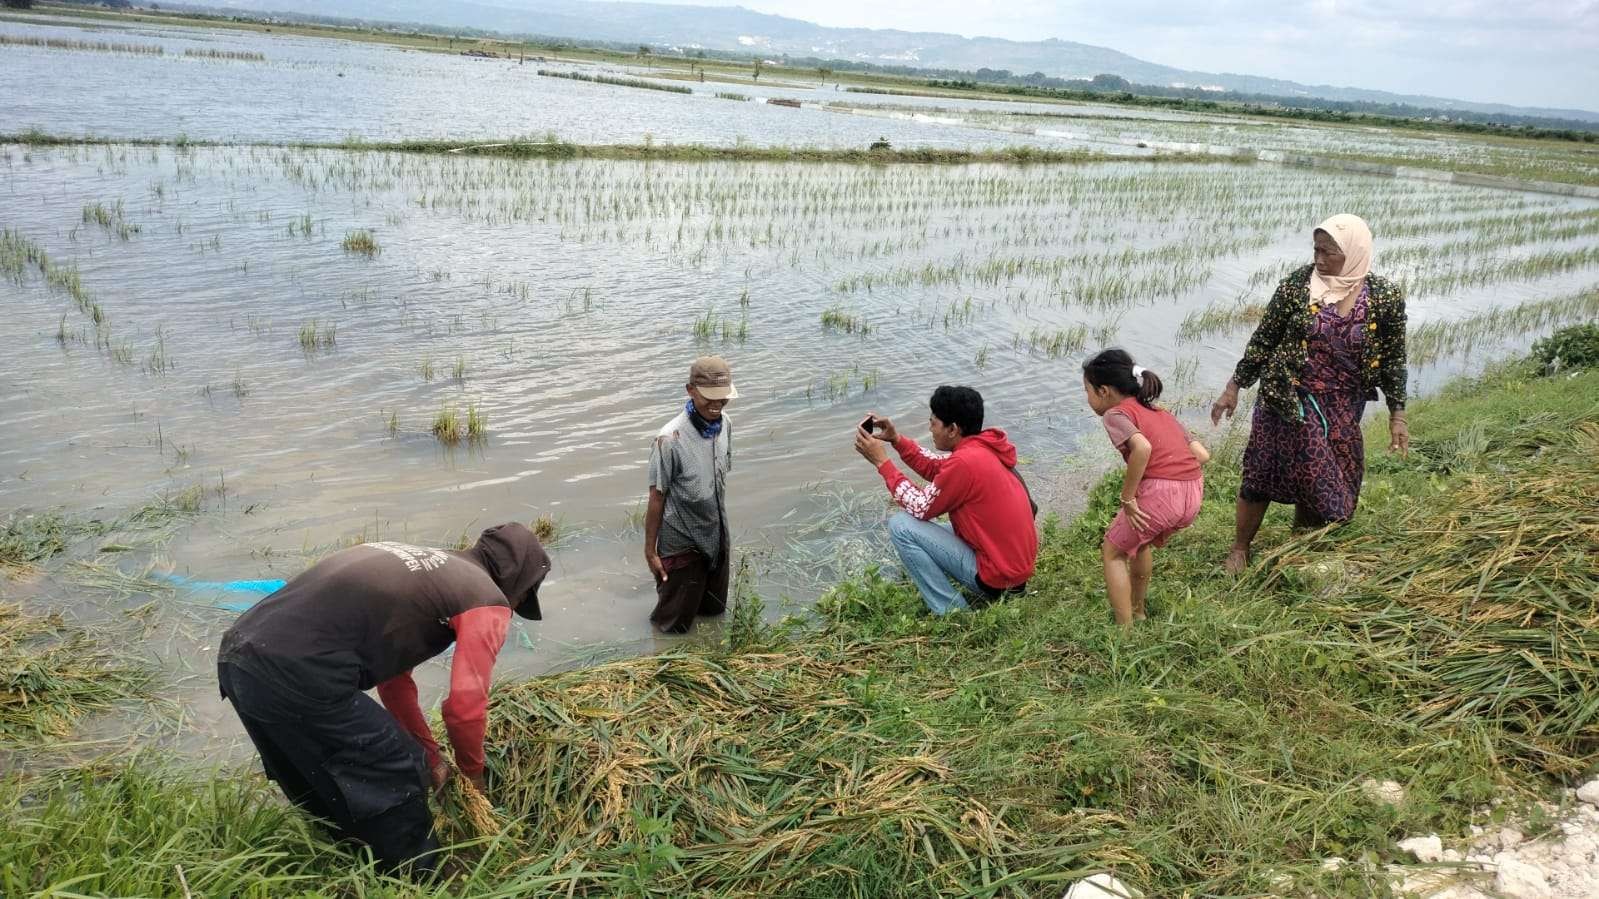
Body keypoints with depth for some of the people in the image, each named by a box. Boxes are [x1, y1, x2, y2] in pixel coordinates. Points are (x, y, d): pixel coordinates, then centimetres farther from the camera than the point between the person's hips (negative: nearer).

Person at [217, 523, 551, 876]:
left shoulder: (416, 564, 28)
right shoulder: (487, 600, 3)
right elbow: (465, 704, -4)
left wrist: (430, 757, 37)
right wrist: (472, 772, 17)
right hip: (299, 673, -9)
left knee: (321, 791, 28)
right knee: (396, 785, 8)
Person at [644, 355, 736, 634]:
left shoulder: (724, 424, -8)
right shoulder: (670, 439, -26)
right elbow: (657, 498, -17)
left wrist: (721, 526, 14)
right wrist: (650, 550, -11)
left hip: (716, 537, 6)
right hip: (682, 543, -6)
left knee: (714, 610, 23)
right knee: (675, 624, 11)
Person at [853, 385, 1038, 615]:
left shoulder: (966, 462, -24)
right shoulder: (983, 447, 4)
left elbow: (920, 508, -14)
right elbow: (935, 468, 17)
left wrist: (882, 461, -9)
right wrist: (896, 439, 7)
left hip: (996, 574, -9)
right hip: (1018, 565, 9)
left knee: (901, 525, -10)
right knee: (922, 528, 25)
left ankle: (952, 614, -4)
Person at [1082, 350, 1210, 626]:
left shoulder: (1115, 414, 0)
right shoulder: (1162, 413, 23)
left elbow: (1142, 448, -21)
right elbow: (1202, 455, 16)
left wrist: (1127, 499, -14)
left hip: (1158, 493, -8)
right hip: (1194, 493, 8)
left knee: (1112, 552, 14)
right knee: (1139, 541, 33)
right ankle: (1137, 611, 45)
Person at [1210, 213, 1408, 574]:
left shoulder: (1385, 297, -9)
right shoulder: (1297, 283, -11)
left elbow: (1393, 358, 1)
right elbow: (1263, 339, -2)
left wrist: (1397, 415, 1)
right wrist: (1234, 387, 0)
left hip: (1341, 409, 1)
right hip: (1287, 399, -1)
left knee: (1321, 481, 10)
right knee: (1262, 475, 5)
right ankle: (1240, 548, 24)